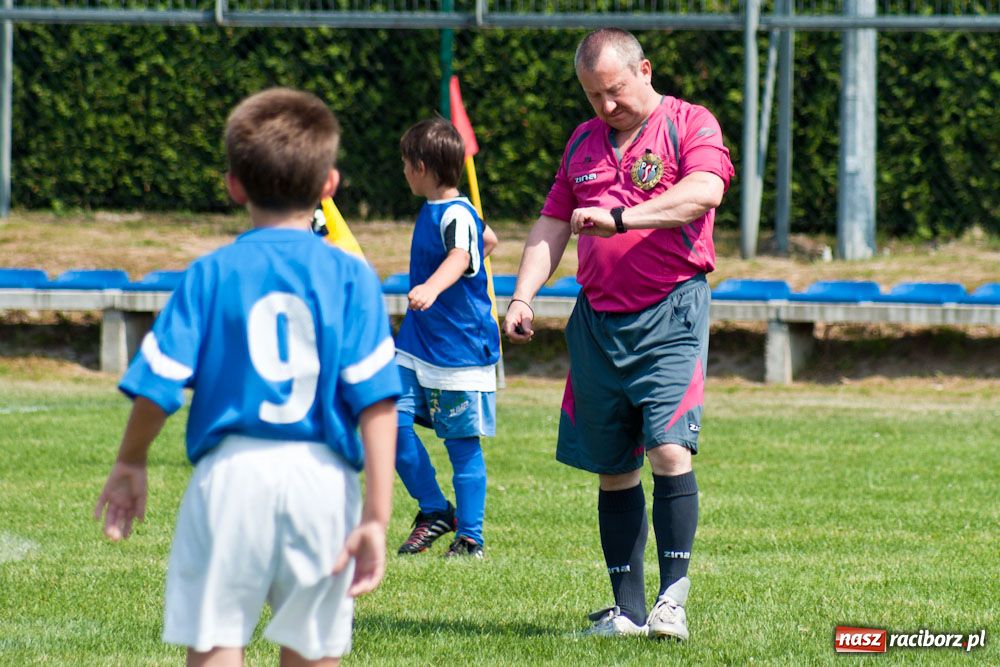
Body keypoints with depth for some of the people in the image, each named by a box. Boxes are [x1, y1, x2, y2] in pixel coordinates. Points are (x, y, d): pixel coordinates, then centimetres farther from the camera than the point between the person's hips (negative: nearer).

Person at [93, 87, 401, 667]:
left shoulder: (212, 274, 3)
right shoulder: (350, 277, 3)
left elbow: (158, 386, 2)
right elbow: (376, 402, -4)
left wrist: (130, 465, 21)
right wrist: (376, 515, -4)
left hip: (232, 468, -1)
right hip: (321, 477, 1)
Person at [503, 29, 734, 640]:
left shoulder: (690, 125, -2)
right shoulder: (583, 143, 17)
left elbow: (704, 191, -20)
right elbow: (552, 224, 19)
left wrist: (620, 218, -27)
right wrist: (523, 297, 6)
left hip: (670, 314, -6)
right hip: (598, 319, 6)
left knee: (669, 448, -18)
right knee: (612, 469, 6)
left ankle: (673, 600, -14)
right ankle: (628, 609, 10)